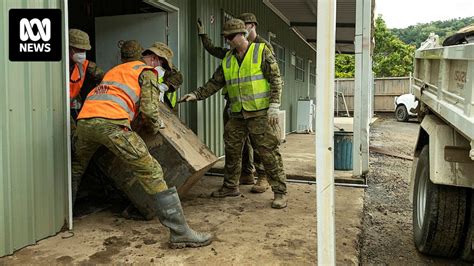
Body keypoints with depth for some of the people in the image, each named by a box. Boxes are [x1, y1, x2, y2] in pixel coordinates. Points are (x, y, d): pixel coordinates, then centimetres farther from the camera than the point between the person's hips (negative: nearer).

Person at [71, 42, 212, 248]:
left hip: (84, 120, 8)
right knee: (151, 172, -8)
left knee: (76, 168, 33)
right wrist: (154, 127, 17)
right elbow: (149, 109, 0)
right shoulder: (147, 72, 14)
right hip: (110, 123, -7)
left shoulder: (118, 68, 37)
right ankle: (180, 233, -10)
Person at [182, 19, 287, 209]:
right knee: (232, 151, 12)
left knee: (269, 152, -5)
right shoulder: (227, 60, 13)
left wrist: (274, 106, -15)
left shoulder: (262, 52, -3)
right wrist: (197, 95, 4)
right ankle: (230, 187, 29)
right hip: (237, 115, 6)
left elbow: (275, 80, -7)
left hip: (260, 113, -6)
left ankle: (280, 192, 5)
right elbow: (215, 83, 16)